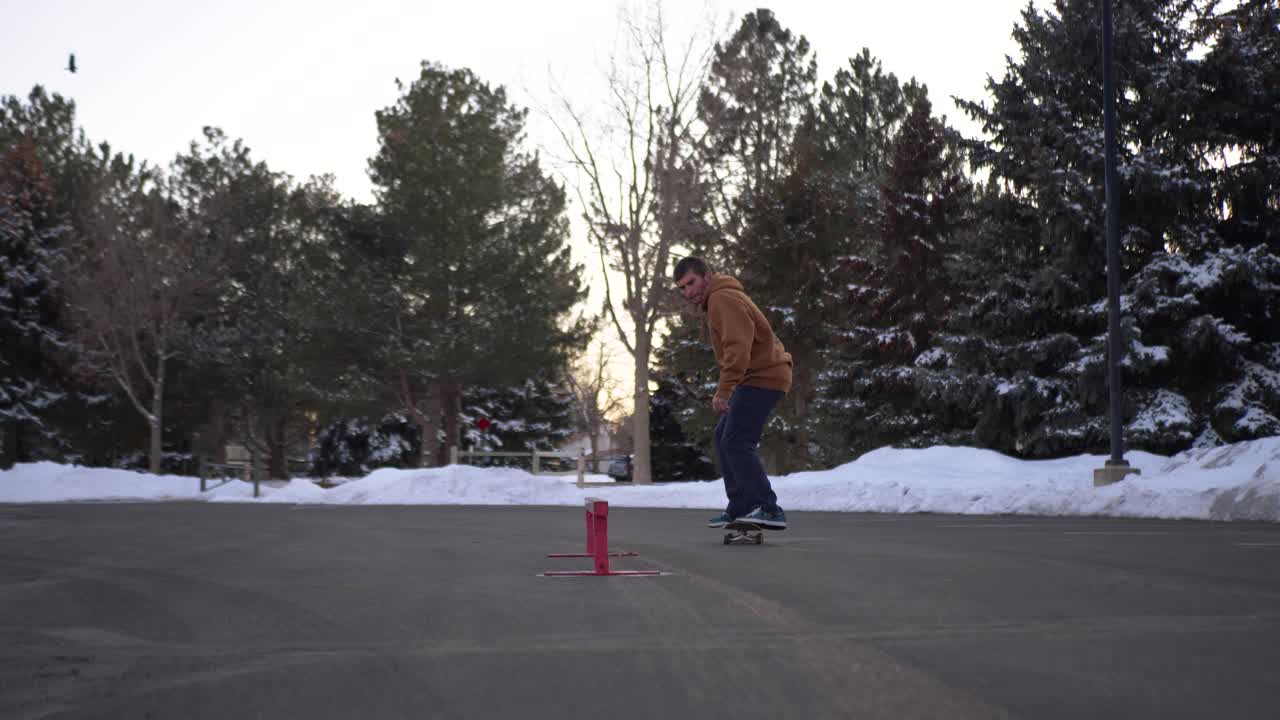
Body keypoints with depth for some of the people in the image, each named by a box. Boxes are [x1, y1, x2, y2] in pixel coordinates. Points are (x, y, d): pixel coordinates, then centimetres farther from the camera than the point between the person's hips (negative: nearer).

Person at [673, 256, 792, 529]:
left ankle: (769, 509, -19)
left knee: (736, 442, -16)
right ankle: (740, 507, 20)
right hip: (757, 376, 11)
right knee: (724, 437, 16)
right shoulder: (717, 299, 19)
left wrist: (724, 391, -30)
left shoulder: (723, 299, -15)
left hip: (763, 378, -11)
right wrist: (728, 389, 14)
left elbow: (737, 348, -26)